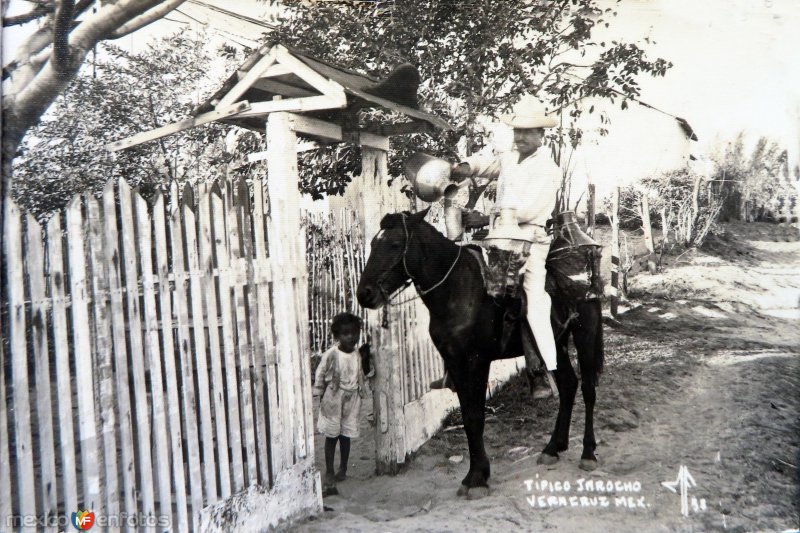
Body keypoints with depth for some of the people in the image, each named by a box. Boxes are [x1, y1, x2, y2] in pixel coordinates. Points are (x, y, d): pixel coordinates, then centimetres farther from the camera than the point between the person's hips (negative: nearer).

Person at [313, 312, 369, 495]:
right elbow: (320, 376, -7)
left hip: (352, 400, 4)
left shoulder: (358, 355, 0)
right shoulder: (331, 355, -15)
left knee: (346, 435, 12)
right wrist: (321, 396, -5)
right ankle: (330, 475, 9)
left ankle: (343, 470, 27)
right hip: (333, 399, -4)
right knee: (331, 436, 2)